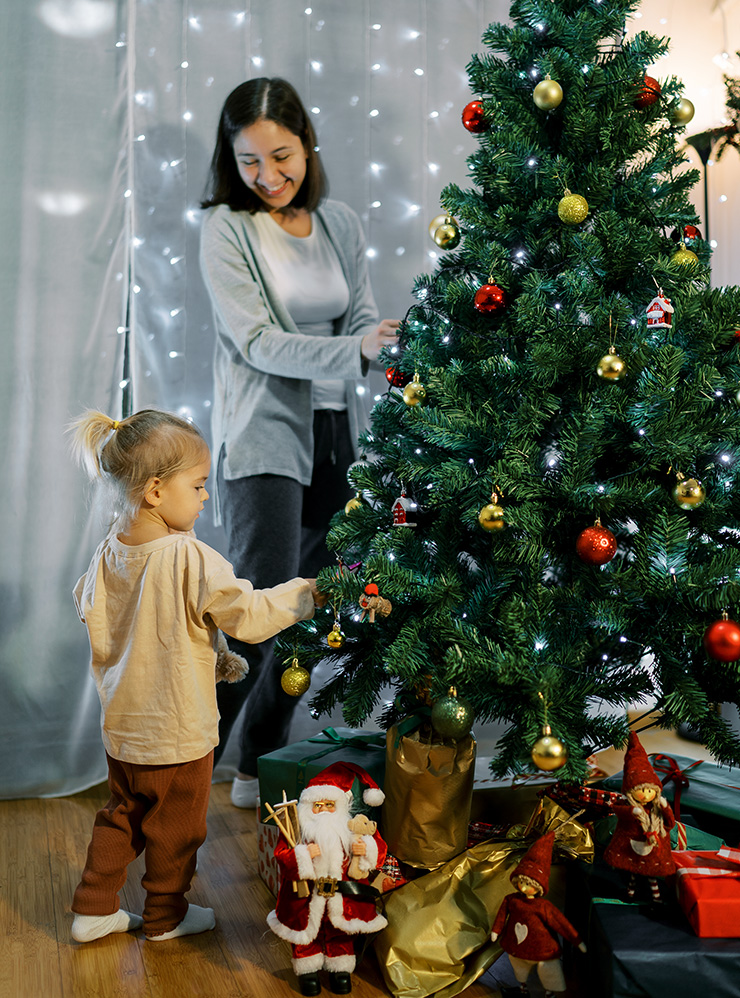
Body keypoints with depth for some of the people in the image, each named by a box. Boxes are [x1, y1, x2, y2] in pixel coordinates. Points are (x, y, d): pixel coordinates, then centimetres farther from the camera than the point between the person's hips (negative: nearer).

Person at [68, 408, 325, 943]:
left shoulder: (109, 553, -4)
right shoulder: (190, 559, -27)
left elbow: (92, 616, 9)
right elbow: (248, 614, -23)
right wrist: (308, 593, -10)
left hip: (122, 724, 7)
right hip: (178, 729, -7)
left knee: (122, 815, 24)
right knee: (176, 828, 14)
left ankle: (94, 909, 33)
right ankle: (166, 916, 32)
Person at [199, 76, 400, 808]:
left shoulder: (341, 225, 11)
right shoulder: (226, 228, -4)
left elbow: (361, 320, 8)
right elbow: (258, 342, -12)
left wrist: (393, 338, -16)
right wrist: (355, 351, -24)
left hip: (335, 435, 5)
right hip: (264, 438, -5)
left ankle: (261, 766, 23)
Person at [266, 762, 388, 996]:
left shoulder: (352, 827, -6)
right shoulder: (296, 828, -12)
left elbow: (379, 848, -2)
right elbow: (281, 855, -18)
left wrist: (366, 849, -24)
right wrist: (304, 854, -33)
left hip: (341, 893, 1)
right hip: (305, 895, -1)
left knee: (340, 931, 13)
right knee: (305, 929, 11)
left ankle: (340, 968, 33)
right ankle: (308, 969, 31)